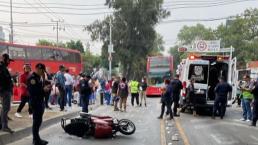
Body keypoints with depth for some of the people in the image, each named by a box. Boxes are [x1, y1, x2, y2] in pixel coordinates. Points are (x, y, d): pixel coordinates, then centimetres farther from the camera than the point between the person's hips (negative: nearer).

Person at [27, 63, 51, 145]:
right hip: (35, 102, -10)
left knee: (39, 120, 15)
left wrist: (46, 87, 3)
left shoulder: (39, 77, 15)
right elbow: (32, 91, -23)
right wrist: (43, 90, -21)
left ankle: (36, 138, 25)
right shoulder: (32, 78, -15)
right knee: (37, 121, -4)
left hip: (41, 101, 10)